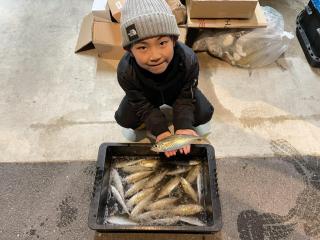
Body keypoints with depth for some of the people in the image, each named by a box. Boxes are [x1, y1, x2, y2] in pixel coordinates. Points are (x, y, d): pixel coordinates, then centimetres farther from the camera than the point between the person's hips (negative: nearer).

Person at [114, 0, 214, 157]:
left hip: (179, 92, 1)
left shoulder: (189, 60, -39)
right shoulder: (125, 71, -40)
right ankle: (142, 124, 26)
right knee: (126, 121, -9)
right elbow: (143, 106, -26)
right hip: (144, 96, 0)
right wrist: (160, 130, -38)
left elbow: (185, 98, -26)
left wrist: (183, 125, -40)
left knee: (204, 115, -5)